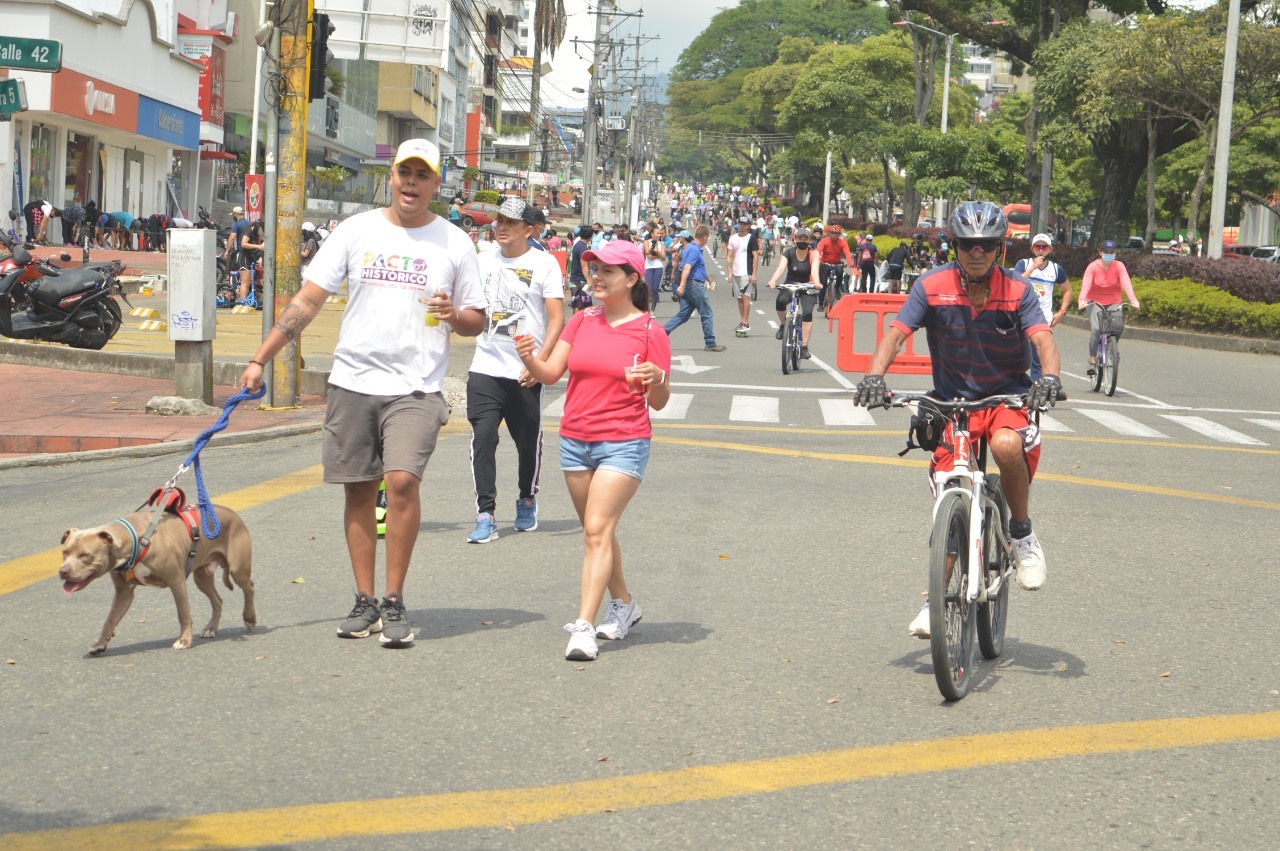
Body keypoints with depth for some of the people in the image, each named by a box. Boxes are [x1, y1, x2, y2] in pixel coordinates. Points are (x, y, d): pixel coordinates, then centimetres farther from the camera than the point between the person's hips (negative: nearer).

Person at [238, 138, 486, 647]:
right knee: (358, 491, 6)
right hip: (353, 381, 2)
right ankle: (365, 602, 17)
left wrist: (455, 314, -13)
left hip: (416, 388, -2)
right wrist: (260, 358, -1)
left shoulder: (454, 243, 5)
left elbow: (477, 321, 11)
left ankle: (395, 601, -6)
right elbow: (308, 300, 5)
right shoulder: (358, 231, 6)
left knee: (403, 480, -19)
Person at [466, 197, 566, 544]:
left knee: (528, 441, 8)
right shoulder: (484, 260, 11)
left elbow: (557, 319, -6)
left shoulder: (544, 263, -2)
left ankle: (527, 501, 32)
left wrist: (540, 362, -16)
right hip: (485, 368, 3)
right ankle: (486, 515, -7)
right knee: (482, 437, -10)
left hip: (526, 373, -3)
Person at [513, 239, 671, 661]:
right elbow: (551, 373, 3)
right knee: (596, 531, 15)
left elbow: (658, 403, -2)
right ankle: (624, 604, 34)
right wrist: (529, 358, -18)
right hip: (574, 440, 6)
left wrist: (657, 381, -24)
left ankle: (584, 627, -18)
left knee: (597, 529, -15)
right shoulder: (582, 321, 8)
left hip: (623, 443, -6)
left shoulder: (650, 333, -5)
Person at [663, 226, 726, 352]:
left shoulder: (689, 248, 16)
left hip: (689, 286, 10)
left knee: (683, 314, 7)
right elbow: (687, 268, -26)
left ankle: (663, 331, -4)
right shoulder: (695, 250, -15)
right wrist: (681, 286, -34)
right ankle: (710, 344, 5)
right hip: (695, 285, -10)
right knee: (707, 315, 0)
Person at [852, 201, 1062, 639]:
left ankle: (1022, 534, -9)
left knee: (1007, 444, -35)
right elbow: (896, 332, -15)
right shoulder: (933, 286, -9)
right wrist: (874, 376, -32)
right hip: (952, 402, 1)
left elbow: (1043, 338, -20)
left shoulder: (1017, 292, -9)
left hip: (1008, 397, -1)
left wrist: (1049, 377, -41)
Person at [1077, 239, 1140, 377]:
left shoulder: (1119, 266, -6)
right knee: (1095, 329, -23)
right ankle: (1092, 361, -13)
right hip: (1095, 302, -2)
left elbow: (1126, 282, -21)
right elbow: (1086, 284, -24)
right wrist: (1082, 299, -43)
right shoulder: (1093, 267, -10)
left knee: (1119, 327, -20)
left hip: (1114, 302, 2)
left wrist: (1132, 298, -38)